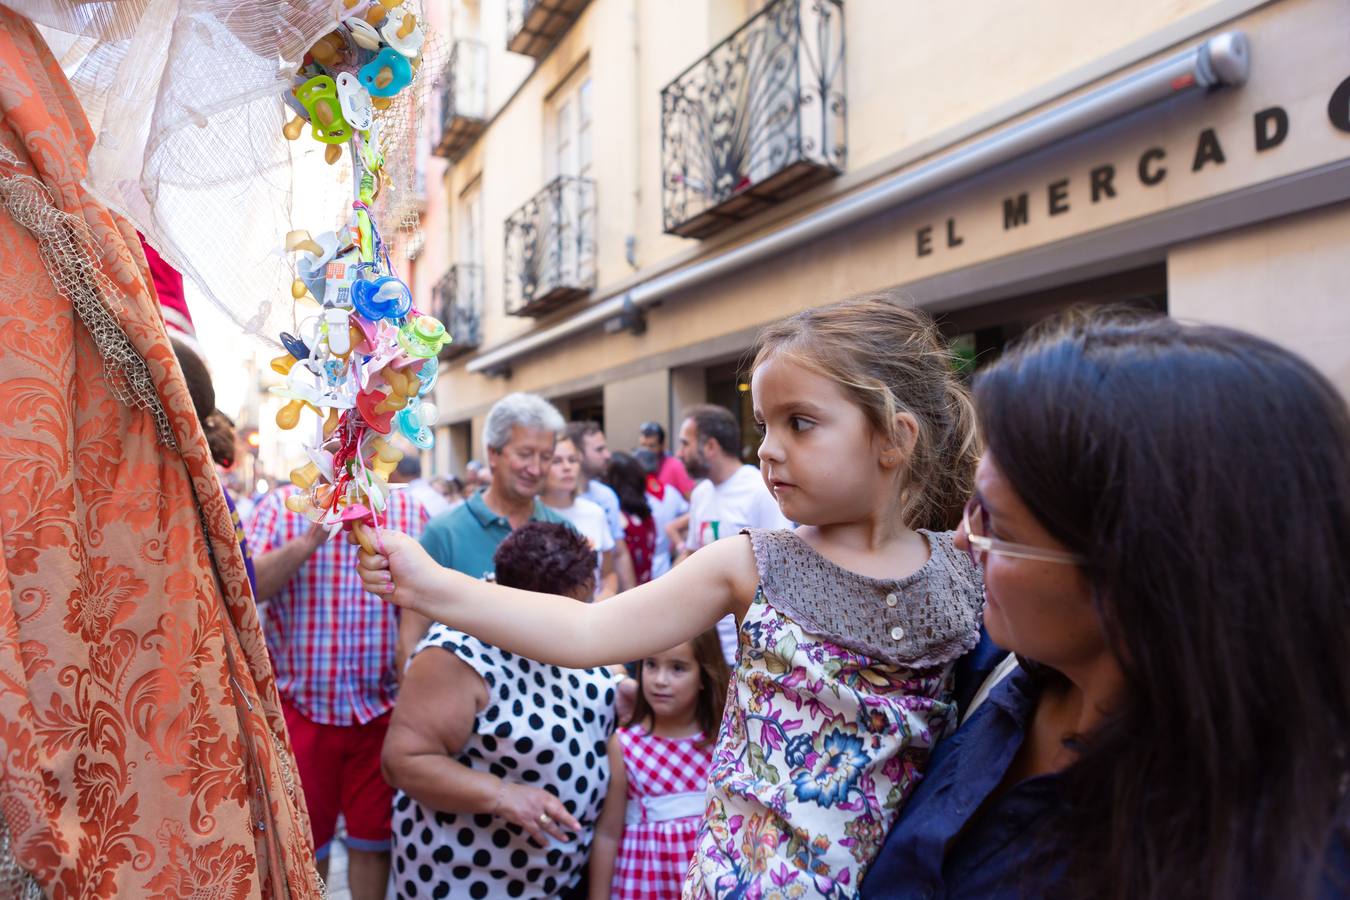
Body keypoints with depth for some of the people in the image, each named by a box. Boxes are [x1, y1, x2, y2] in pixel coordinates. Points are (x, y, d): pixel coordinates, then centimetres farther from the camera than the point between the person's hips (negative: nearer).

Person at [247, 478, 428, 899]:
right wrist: (310, 540, -23)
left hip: (383, 706, 1)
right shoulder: (282, 505, -1)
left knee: (374, 839, 14)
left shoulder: (410, 511, 0)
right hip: (300, 704, 0)